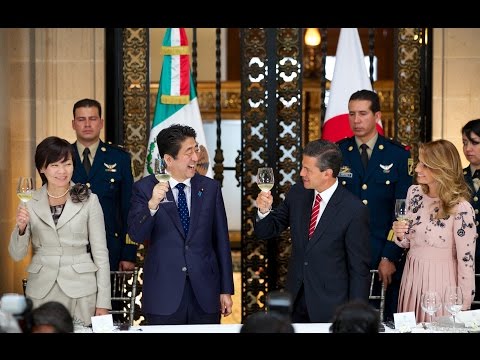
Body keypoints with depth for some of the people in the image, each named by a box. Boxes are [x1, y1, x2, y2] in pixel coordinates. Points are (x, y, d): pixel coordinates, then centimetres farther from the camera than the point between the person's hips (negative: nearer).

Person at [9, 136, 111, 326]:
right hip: (41, 290, 2)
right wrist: (21, 227, -15)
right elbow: (17, 255, 4)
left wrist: (103, 303, -4)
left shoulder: (89, 201, -2)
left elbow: (100, 253, 0)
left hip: (80, 289, -1)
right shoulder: (30, 203, 4)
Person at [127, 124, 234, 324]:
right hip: (164, 295, -2)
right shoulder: (145, 188, -1)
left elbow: (221, 241, 8)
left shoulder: (210, 188, 5)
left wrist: (226, 290, 7)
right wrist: (152, 205, -29)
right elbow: (136, 235, -12)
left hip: (205, 295, 2)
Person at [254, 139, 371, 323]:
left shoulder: (354, 211, -16)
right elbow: (266, 231, 9)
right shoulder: (297, 194, 0)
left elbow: (359, 269, -11)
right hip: (296, 300, 5)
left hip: (330, 308, -5)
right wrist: (264, 210, -13)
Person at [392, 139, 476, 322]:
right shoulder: (414, 192, 0)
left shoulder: (461, 209, -19)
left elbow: (466, 261, -13)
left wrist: (463, 307, -10)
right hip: (412, 278, 6)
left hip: (441, 281, -6)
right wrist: (400, 235, -10)